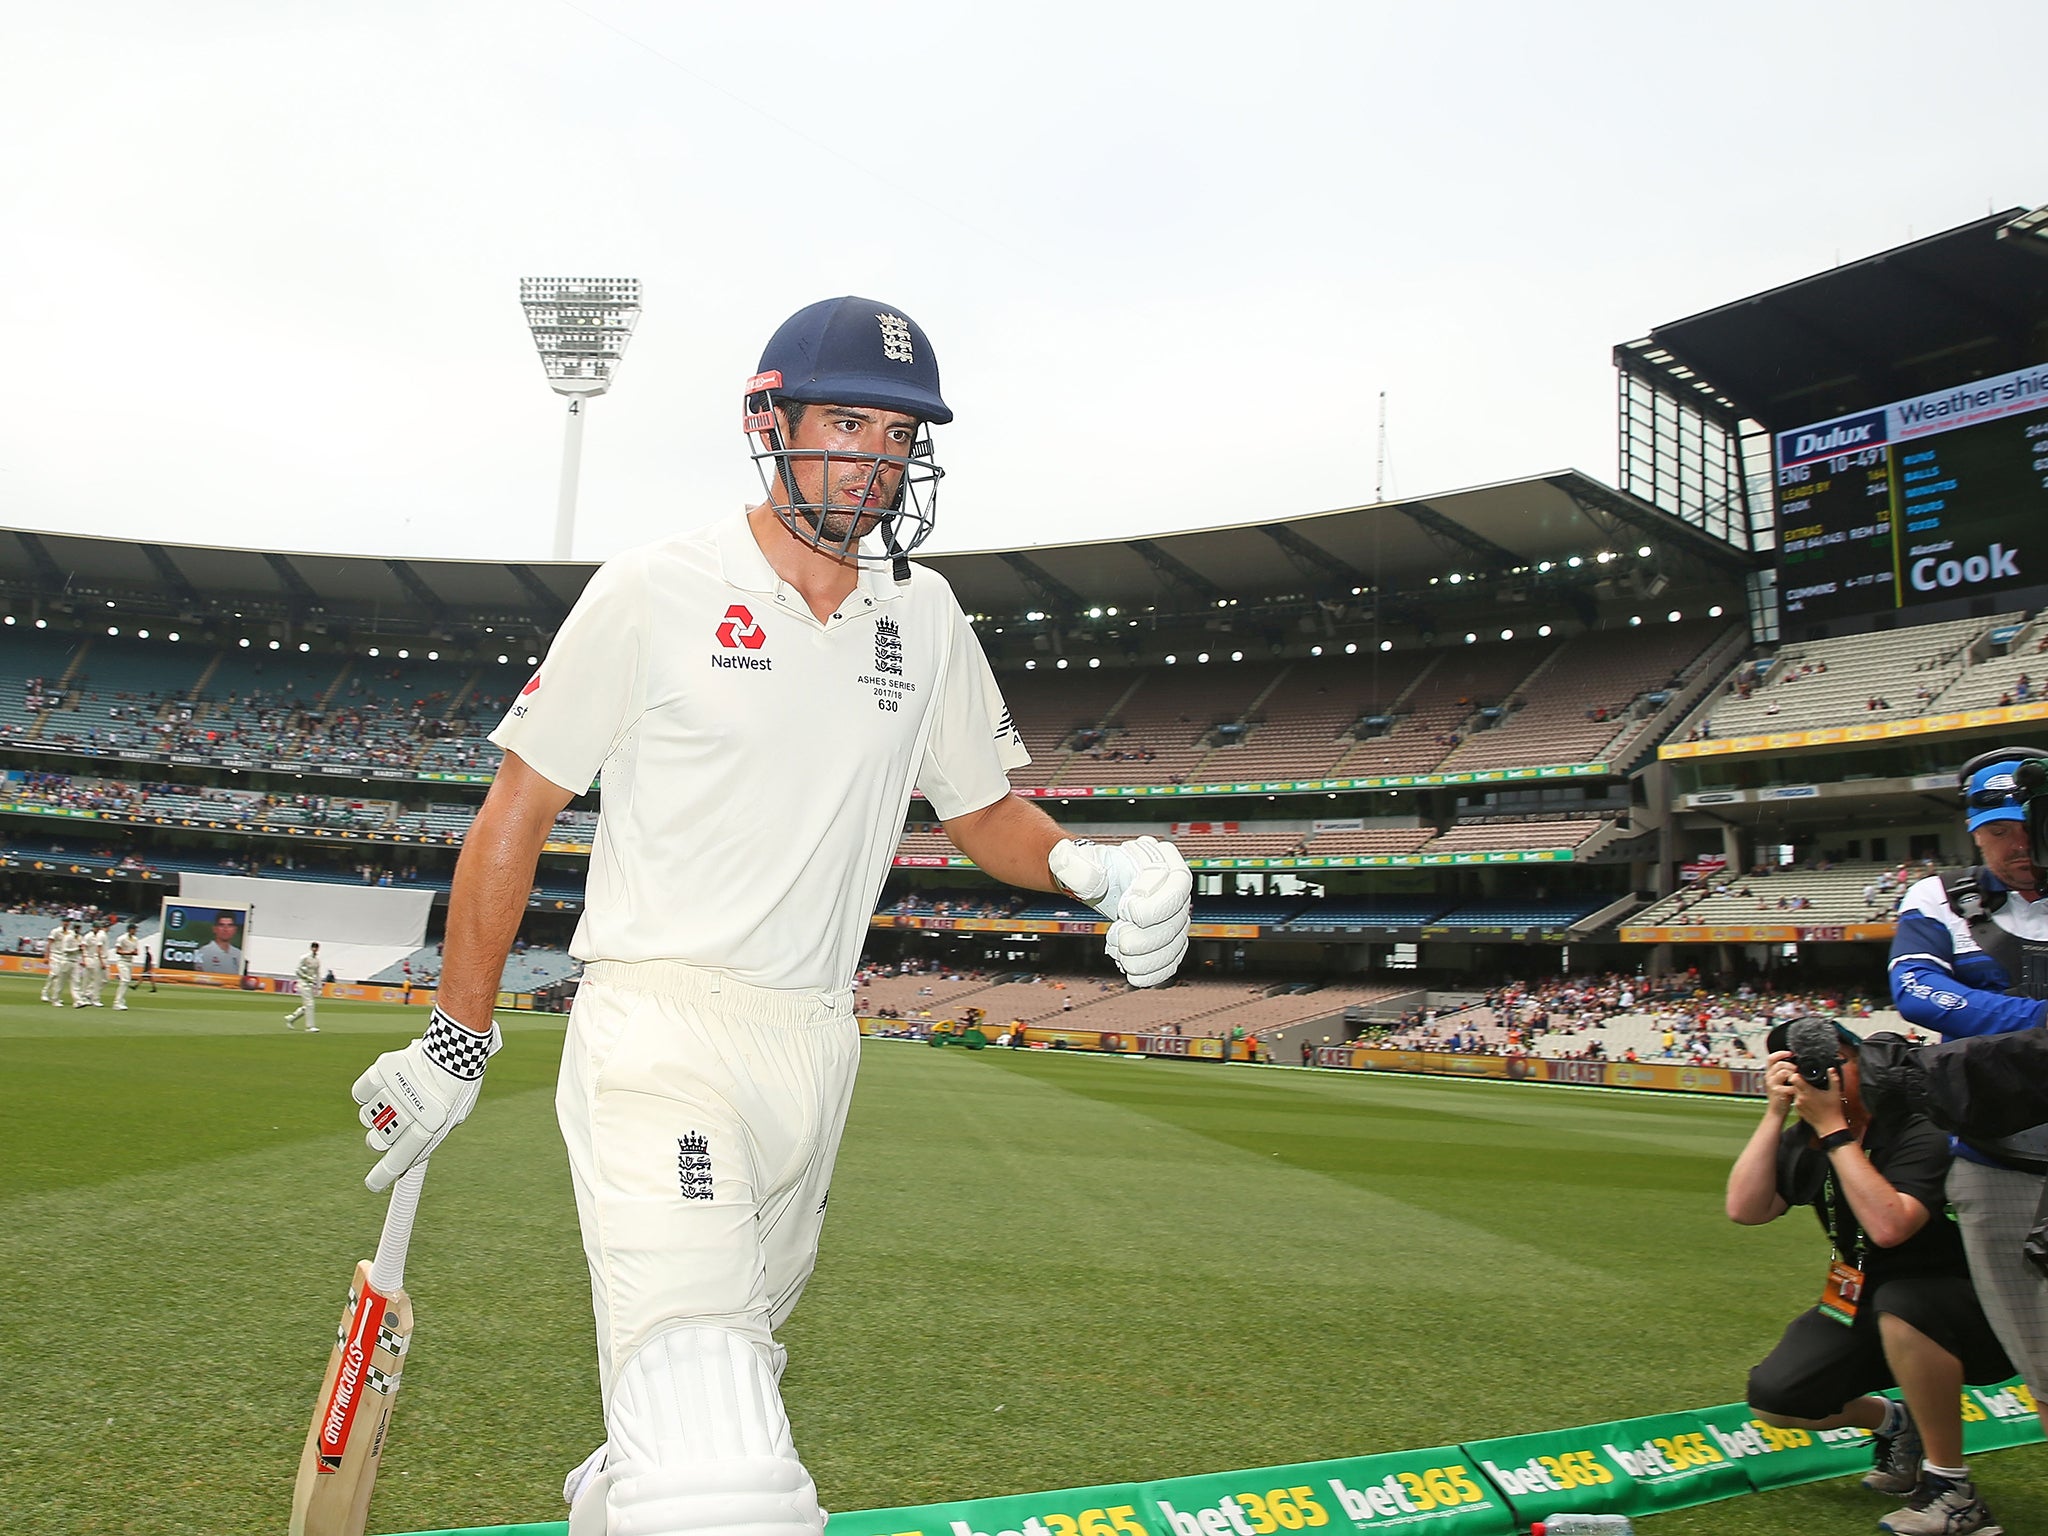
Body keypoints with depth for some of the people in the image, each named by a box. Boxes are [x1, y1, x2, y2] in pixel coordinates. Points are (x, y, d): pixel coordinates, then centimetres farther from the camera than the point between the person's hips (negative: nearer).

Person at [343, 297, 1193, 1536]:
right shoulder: (656, 593, -5)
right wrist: (457, 1040, 1)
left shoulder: (925, 617, 8)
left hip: (818, 1048, 6)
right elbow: (518, 812, 0)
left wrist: (1095, 867, -6)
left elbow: (984, 810, 15)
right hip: (661, 1025, -5)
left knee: (730, 1373, 20)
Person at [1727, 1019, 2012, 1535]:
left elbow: (1888, 1227, -39)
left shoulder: (1917, 1133, -23)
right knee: (1774, 1398, -9)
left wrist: (1834, 1129, -33)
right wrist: (1775, 1114, -21)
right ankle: (1892, 1421, 21)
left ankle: (1952, 1491, -21)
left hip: (1971, 1312, -6)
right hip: (1869, 1305, 6)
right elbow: (1744, 1210, -18)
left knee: (1901, 1300, -39)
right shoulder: (1803, 1143, -3)